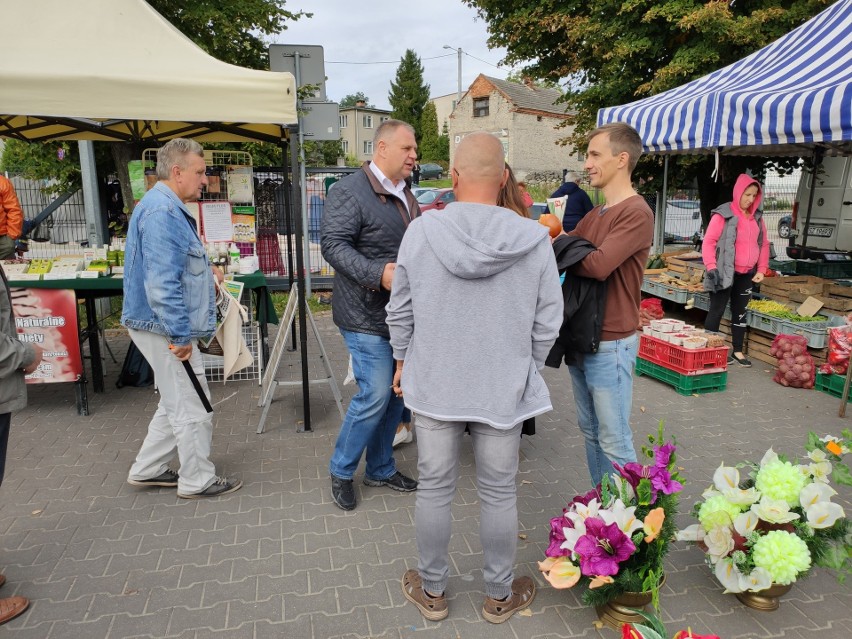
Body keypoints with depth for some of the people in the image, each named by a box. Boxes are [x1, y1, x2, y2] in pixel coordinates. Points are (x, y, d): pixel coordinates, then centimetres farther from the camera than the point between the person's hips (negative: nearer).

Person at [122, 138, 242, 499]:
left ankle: (147, 470, 33)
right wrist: (180, 335, -25)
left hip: (168, 326, 11)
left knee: (176, 404, 21)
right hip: (166, 329, -11)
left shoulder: (169, 208, 14)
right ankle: (197, 481, 18)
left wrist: (206, 275, 16)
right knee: (193, 409, 2)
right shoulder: (161, 212, -21)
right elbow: (162, 283, -27)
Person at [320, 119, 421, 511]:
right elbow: (333, 244, -19)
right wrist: (378, 274, -29)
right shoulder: (350, 191, -11)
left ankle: (381, 469, 30)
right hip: (367, 316, -9)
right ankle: (340, 471, 14)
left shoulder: (406, 196, 17)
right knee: (375, 395, -9)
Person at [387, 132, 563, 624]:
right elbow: (548, 324, -4)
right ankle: (500, 596, 35)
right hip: (505, 388, 0)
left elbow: (400, 312, -2)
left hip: (433, 383, 1)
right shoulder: (534, 239, -12)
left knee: (435, 488, 16)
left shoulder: (420, 231, -11)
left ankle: (432, 591, 35)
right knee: (499, 493, 15)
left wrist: (404, 361, 15)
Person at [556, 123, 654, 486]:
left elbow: (598, 265, -26)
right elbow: (558, 245, 7)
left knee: (614, 442, 2)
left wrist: (562, 254, -9)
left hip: (610, 344, -9)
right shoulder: (595, 214, 14)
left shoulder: (636, 213, -14)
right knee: (590, 431, 18)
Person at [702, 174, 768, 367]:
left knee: (740, 312, 13)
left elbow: (764, 244, 16)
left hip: (747, 275, 6)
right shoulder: (723, 215, -9)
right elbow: (709, 241, -12)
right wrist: (711, 267, -20)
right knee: (717, 311, 0)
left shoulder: (757, 217, 10)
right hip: (725, 273, -6)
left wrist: (761, 269, 7)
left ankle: (737, 351, 21)